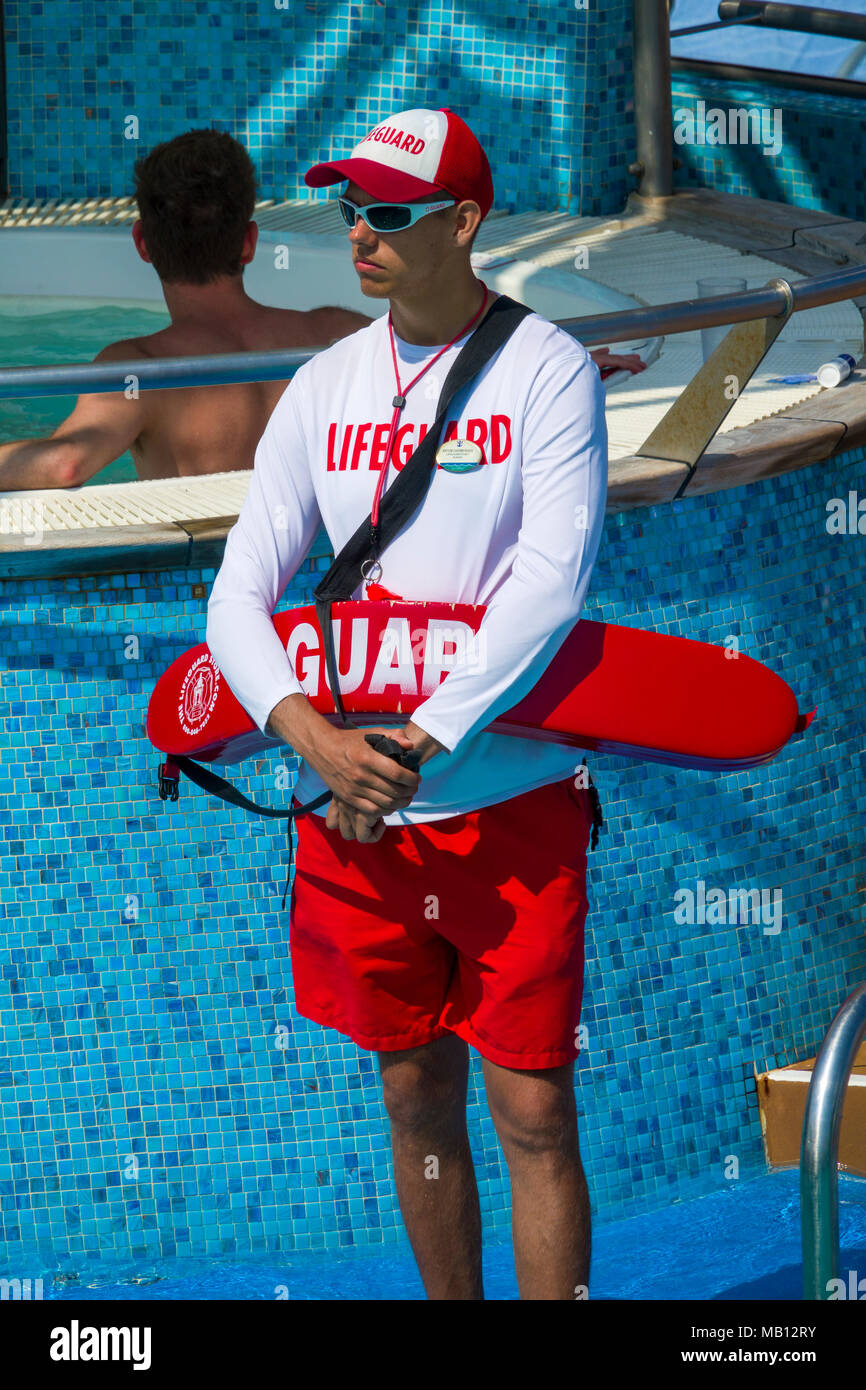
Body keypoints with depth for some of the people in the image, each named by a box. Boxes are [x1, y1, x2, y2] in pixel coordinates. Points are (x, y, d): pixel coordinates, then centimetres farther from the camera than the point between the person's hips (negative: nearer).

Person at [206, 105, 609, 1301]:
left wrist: (420, 746, -20)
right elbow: (240, 593, 4)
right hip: (356, 818, 4)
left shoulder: (547, 370, -5)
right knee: (416, 1102, 12)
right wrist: (314, 737, -15)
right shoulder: (323, 388, 8)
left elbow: (553, 584, -16)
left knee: (533, 1115, -3)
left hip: (511, 809, -4)